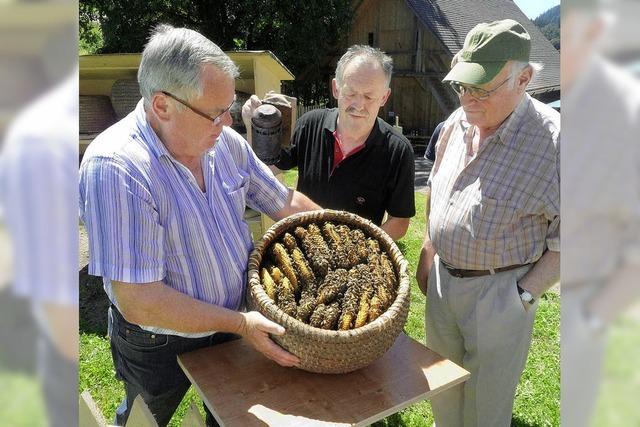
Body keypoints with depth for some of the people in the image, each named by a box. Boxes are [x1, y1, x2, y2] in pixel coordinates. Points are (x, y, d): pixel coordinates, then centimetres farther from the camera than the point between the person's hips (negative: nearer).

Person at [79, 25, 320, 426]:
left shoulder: (225, 142, -11)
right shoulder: (115, 167, -31)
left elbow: (287, 203, 2)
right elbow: (138, 301, -32)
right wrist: (241, 324, -27)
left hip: (235, 326, 5)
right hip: (159, 347, -4)